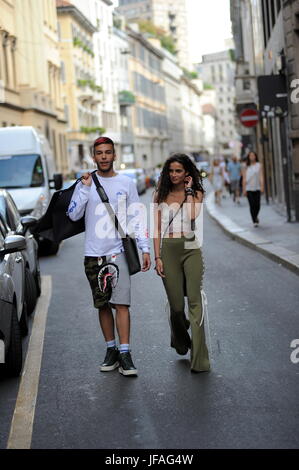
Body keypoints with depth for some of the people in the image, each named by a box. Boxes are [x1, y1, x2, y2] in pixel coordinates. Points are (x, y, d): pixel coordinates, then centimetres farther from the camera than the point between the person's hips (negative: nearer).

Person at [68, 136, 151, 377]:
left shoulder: (127, 183, 6)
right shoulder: (86, 183, 6)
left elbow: (137, 218, 7)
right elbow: (73, 215, -3)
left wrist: (145, 249, 0)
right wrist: (85, 188, -13)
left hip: (119, 252, -2)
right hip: (93, 254, 2)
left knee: (121, 303, -11)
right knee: (103, 305, 8)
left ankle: (125, 353, -9)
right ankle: (111, 349, 18)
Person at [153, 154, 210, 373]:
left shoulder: (196, 193, 7)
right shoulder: (160, 195, 10)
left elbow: (193, 215, -14)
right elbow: (157, 228, 7)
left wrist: (189, 190, -5)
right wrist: (157, 257, -1)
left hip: (190, 249, -1)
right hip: (168, 250, 1)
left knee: (195, 301, -11)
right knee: (176, 305, 3)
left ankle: (199, 359, -12)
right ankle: (180, 341, 35)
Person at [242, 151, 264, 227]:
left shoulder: (259, 165, 5)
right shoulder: (247, 167, 6)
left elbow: (261, 176, -2)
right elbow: (244, 178, 5)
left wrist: (262, 186, -13)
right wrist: (244, 189, 0)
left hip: (257, 188, 0)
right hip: (249, 189, 0)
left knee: (257, 205, -2)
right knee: (252, 205, -7)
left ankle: (255, 216, 28)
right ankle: (255, 221, 0)